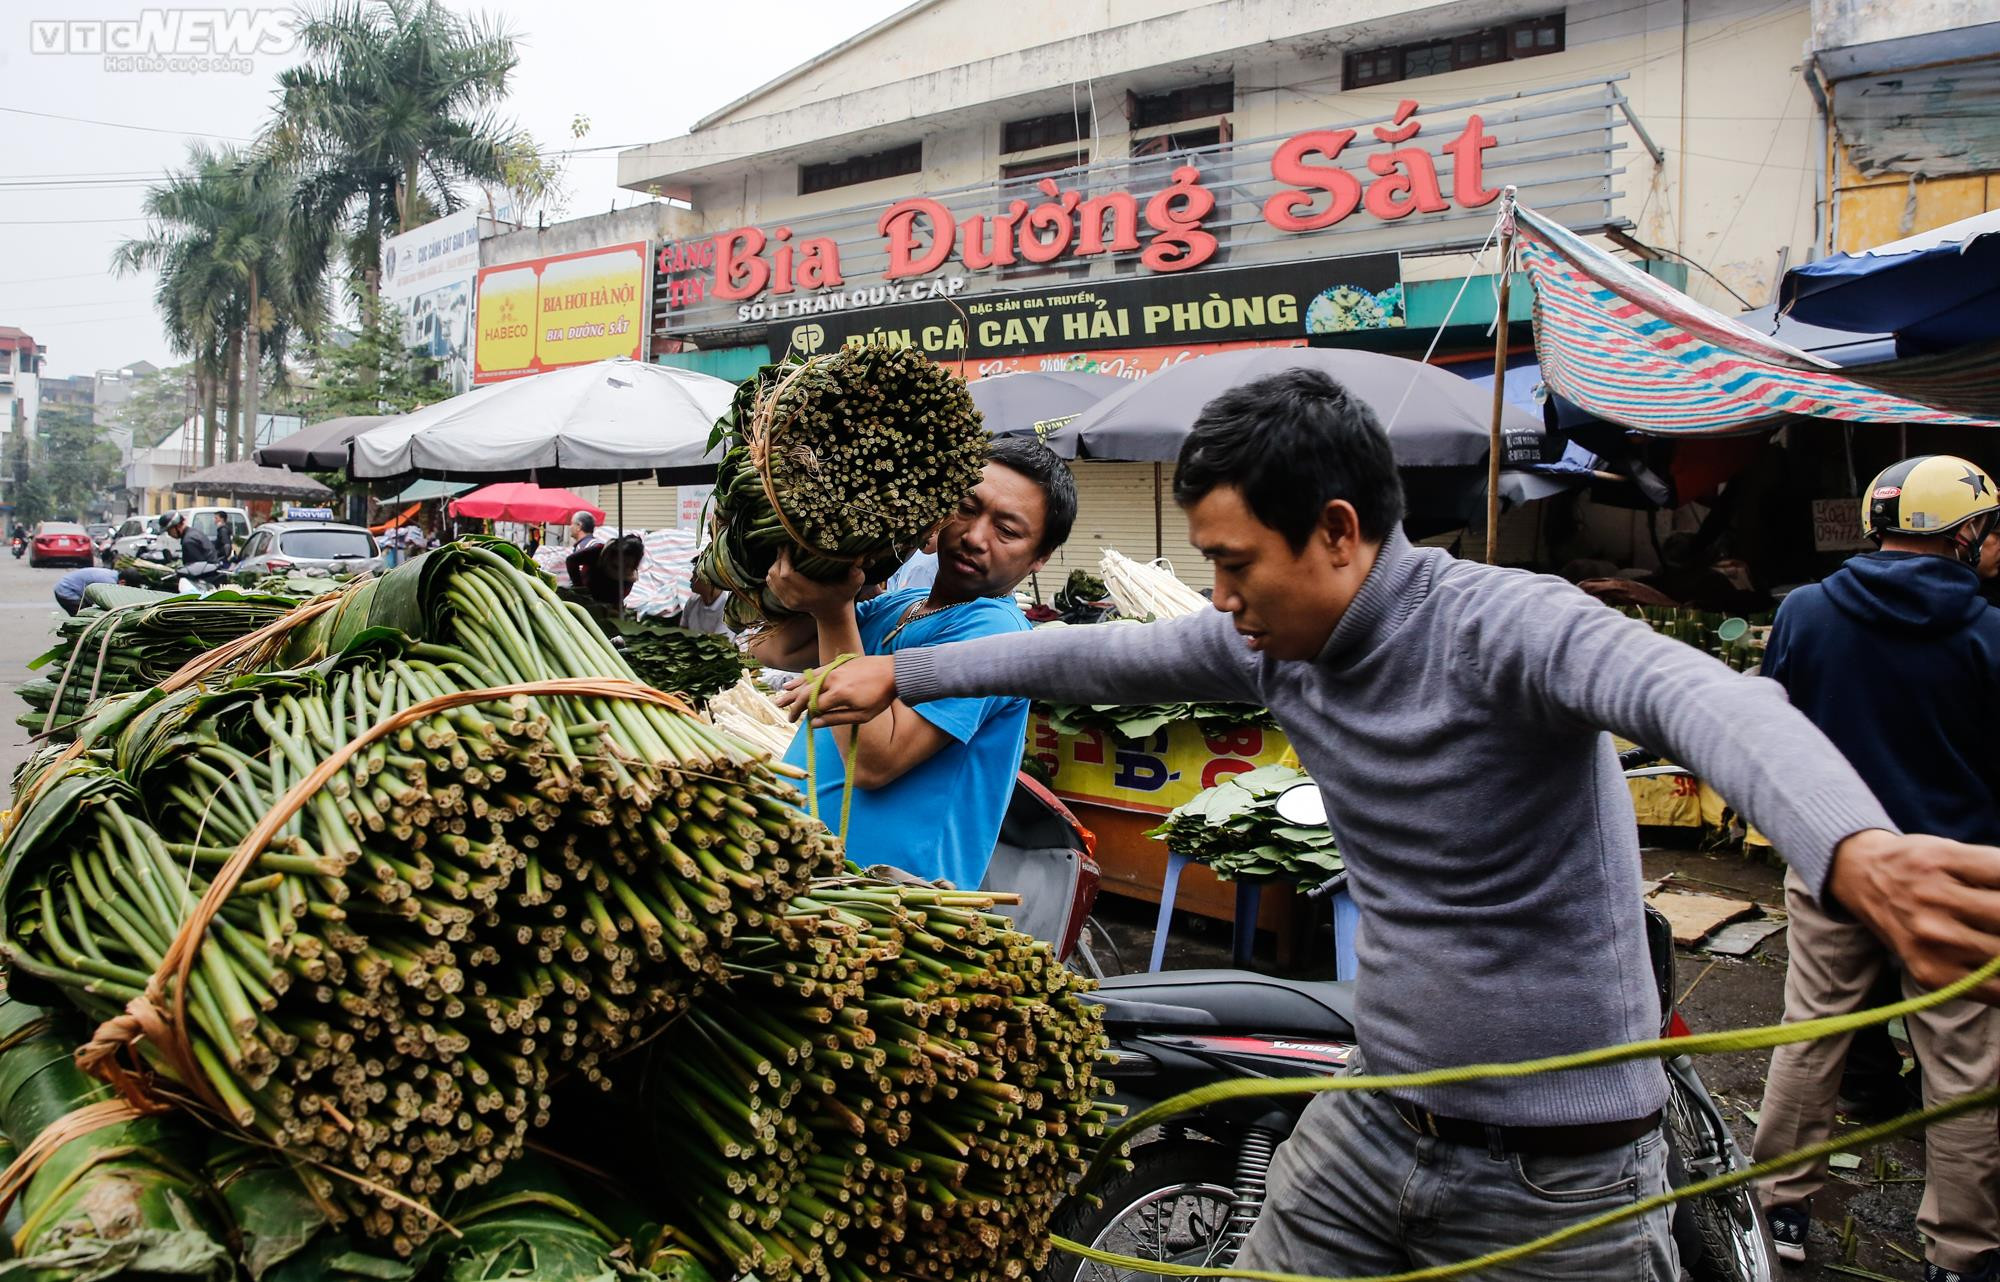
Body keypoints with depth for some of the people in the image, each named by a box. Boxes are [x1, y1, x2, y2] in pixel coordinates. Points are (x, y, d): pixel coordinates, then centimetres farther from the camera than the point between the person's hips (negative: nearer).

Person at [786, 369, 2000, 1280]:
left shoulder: (1500, 623, -24)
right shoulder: (1273, 644, -3)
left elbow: (1704, 701, -42)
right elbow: (1093, 656, 8)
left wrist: (1856, 850, -62)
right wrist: (899, 673, 11)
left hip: (1556, 1171, -6)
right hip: (1371, 1125, 6)